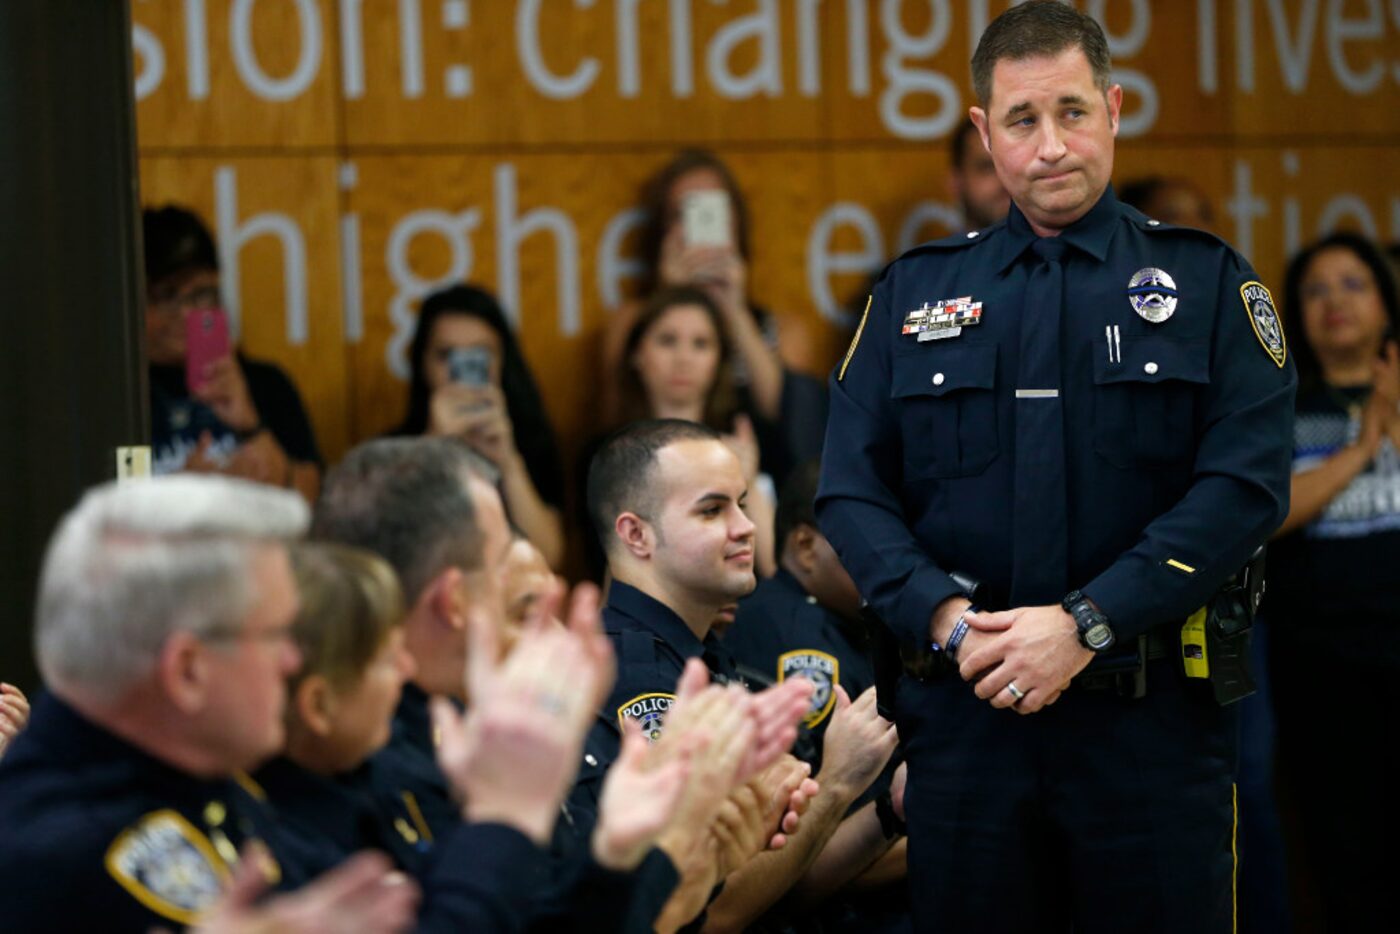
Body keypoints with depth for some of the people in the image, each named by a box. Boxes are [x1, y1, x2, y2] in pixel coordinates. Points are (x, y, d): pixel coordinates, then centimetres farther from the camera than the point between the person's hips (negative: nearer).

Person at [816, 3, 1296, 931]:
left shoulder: (1206, 282, 4)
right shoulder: (915, 294, 12)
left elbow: (1246, 486, -7)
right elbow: (852, 490, 6)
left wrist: (1087, 624, -15)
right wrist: (944, 614, -12)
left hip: (1153, 716, -2)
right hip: (965, 710, 2)